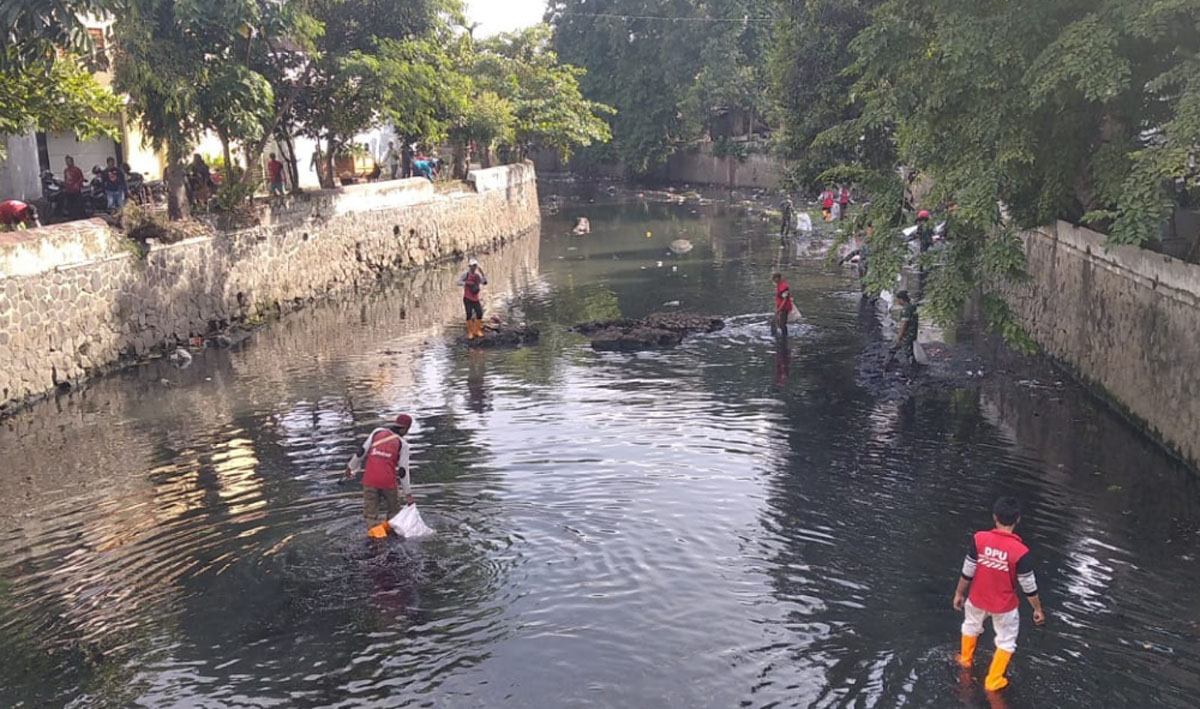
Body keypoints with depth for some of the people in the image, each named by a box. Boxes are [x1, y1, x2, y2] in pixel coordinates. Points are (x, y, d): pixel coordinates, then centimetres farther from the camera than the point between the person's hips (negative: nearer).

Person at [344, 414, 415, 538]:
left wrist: (350, 467, 17)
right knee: (394, 509, 21)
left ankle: (373, 528, -10)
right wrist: (408, 493, 5)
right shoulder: (403, 444, 2)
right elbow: (403, 471, 0)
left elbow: (361, 452, 4)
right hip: (388, 480, -1)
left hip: (370, 479, 2)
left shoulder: (377, 432, 8)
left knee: (370, 511, 8)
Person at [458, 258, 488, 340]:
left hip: (475, 298, 5)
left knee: (479, 314, 2)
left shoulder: (477, 275, 6)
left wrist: (482, 273, -11)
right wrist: (467, 283, -21)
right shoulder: (465, 273, -5)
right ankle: (470, 333, 2)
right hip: (467, 298, -5)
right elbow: (459, 282, -7)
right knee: (469, 314, -6)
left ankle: (477, 331, 15)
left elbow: (485, 283, -2)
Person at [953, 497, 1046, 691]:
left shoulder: (979, 539, -20)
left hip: (977, 599, 3)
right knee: (1006, 641, 22)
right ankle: (993, 681, 31)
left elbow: (967, 571, -10)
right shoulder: (1020, 551, -25)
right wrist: (1038, 609, 2)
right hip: (1004, 605, -2)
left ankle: (966, 659, 55)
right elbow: (1029, 586, -14)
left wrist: (959, 593, 6)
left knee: (971, 626, 31)